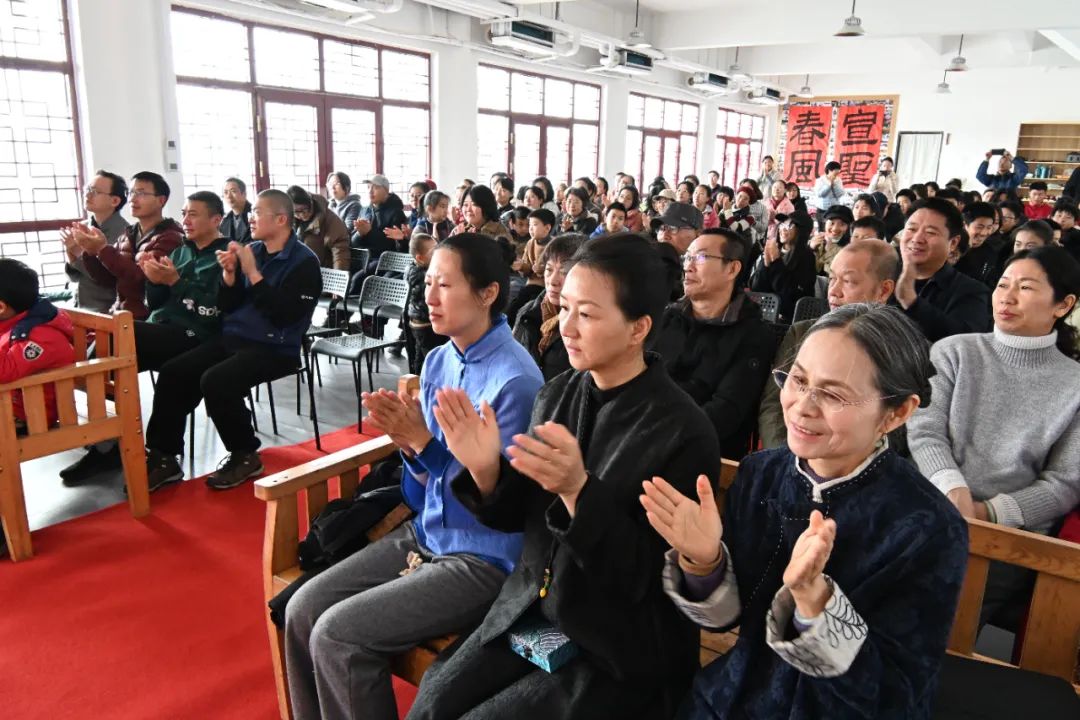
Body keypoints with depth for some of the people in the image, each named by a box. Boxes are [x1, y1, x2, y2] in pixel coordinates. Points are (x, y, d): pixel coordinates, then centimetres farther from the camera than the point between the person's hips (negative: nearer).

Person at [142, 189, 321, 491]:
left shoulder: (304, 262, -10)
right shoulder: (252, 250, 10)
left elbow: (283, 315, -21)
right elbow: (226, 307, 11)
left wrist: (253, 273, -19)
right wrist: (229, 273, -7)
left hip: (274, 349, -7)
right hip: (232, 339, 7)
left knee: (214, 382, -28)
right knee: (172, 373, -8)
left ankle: (245, 456, -6)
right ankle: (163, 457, 1)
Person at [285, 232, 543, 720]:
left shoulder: (516, 380, -21)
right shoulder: (438, 360, 3)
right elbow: (427, 486, 9)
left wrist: (423, 442, -23)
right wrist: (407, 444, -12)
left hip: (485, 558, -7)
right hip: (426, 536, 8)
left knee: (336, 636, -14)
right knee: (302, 611, 2)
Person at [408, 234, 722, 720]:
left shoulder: (683, 433, -20)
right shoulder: (555, 395, -1)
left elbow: (649, 578, -19)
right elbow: (519, 516, 6)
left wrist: (577, 490, -33)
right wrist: (486, 470, -15)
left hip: (618, 654, -5)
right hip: (528, 614, 5)